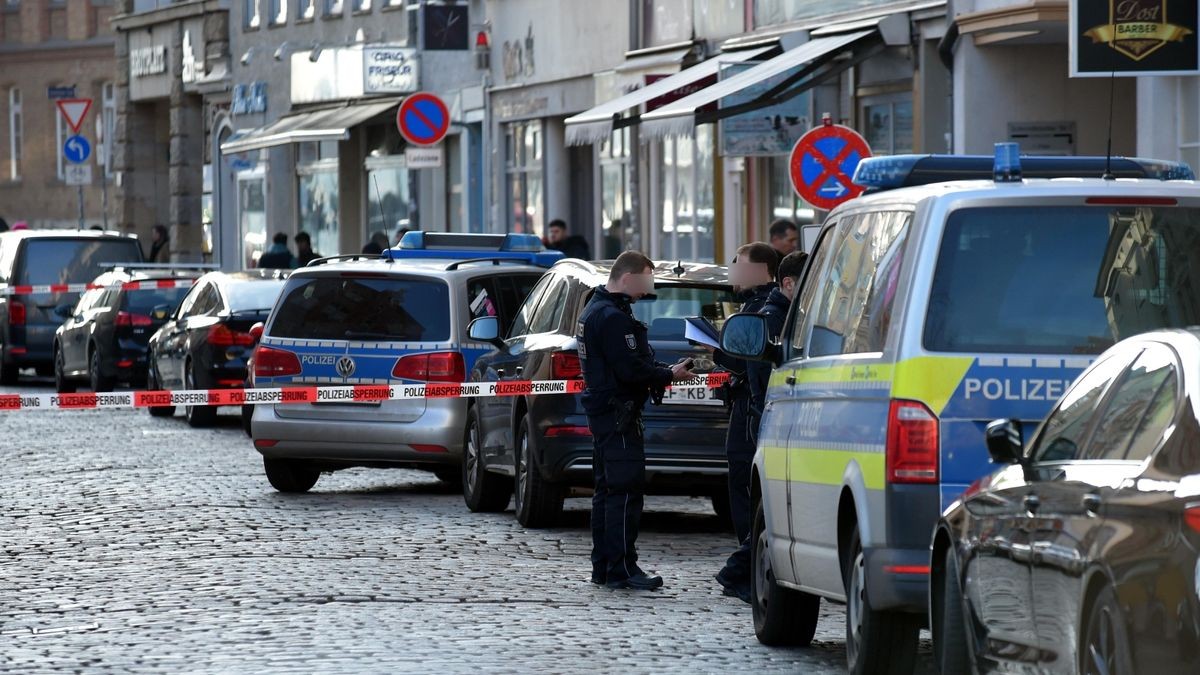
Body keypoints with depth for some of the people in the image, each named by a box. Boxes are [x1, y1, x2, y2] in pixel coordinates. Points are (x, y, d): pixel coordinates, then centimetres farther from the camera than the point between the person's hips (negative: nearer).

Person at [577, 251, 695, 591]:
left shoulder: (595, 311, 17)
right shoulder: (613, 318, -17)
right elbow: (631, 370, -22)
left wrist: (664, 372, 9)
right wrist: (670, 375, -10)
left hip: (602, 411, 11)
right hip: (618, 413, -11)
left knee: (607, 489, 14)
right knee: (625, 490, -10)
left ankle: (603, 567, 17)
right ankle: (622, 568, -12)